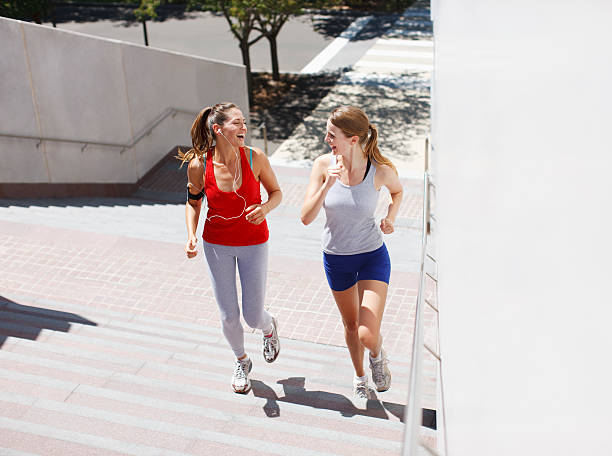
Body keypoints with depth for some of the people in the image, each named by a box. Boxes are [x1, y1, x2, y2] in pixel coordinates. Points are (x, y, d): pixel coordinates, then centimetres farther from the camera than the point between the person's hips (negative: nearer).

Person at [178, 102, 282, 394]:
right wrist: (191, 236, -12)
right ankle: (241, 361, 39)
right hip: (217, 245, 1)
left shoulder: (255, 157, -17)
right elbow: (193, 202, 2)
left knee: (253, 317, 3)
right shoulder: (198, 165, -16)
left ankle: (269, 327, 43)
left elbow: (276, 192, -3)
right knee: (229, 317, 7)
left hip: (253, 243, 0)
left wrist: (265, 208, -24)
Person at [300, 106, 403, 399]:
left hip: (373, 256, -2)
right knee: (350, 324, 21)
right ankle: (359, 378, 48)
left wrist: (390, 218, -9)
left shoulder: (381, 170, -18)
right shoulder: (323, 165, -15)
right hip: (335, 257, 2)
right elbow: (306, 217, -18)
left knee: (368, 335, -11)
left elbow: (397, 190, 8)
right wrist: (328, 185, -31)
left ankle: (378, 356, 27)